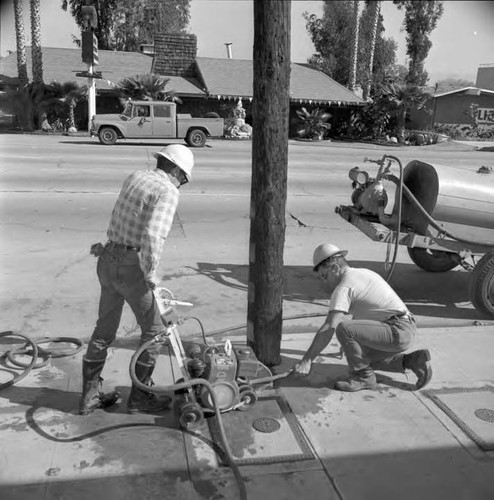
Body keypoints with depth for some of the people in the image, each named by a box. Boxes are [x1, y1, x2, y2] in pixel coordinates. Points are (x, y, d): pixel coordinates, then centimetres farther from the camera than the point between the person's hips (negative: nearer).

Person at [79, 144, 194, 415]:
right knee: (153, 330, 10)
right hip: (132, 266, -8)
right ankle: (139, 397, 19)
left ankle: (89, 396, 28)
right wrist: (151, 275, -18)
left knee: (104, 329, 18)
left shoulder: (133, 177, 12)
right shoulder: (168, 192, -13)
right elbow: (153, 235, -27)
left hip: (108, 260, 8)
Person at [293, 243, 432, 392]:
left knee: (343, 328, -21)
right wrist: (349, 342, 45)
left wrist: (306, 360, -14)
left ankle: (363, 376, -4)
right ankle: (412, 361, 16)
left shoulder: (344, 287, -12)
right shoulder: (365, 273, 17)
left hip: (397, 331, -10)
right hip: (405, 330, 10)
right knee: (364, 356, 26)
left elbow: (328, 329, -19)